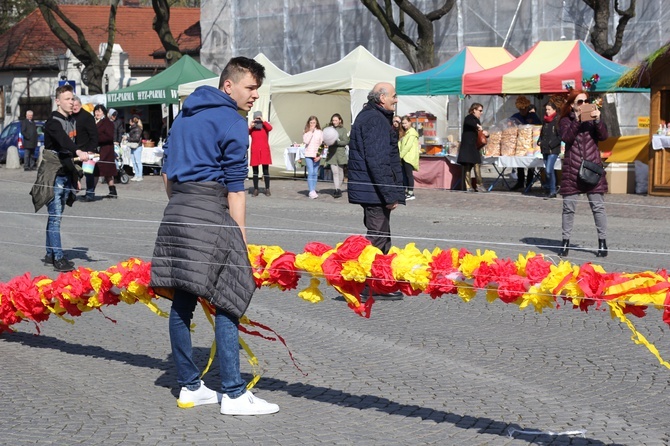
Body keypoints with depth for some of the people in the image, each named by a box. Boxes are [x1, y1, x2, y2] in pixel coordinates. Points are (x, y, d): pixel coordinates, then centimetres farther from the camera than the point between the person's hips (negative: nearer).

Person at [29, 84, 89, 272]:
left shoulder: (72, 121, 15)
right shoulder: (53, 121, -13)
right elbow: (62, 140, -33)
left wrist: (76, 176, 20)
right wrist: (78, 152, -51)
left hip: (66, 174, 8)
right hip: (53, 174, -8)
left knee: (56, 216, 12)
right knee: (55, 216, -11)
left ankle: (50, 254, 18)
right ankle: (58, 258, -13)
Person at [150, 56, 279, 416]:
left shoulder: (184, 117, 21)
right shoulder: (232, 122, -4)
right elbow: (235, 188, -8)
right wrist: (241, 239, -7)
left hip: (176, 211, 8)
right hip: (210, 211, -8)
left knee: (182, 302, 10)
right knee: (227, 303, -6)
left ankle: (189, 387, 17)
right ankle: (233, 394, -6)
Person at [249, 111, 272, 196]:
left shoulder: (265, 126, 5)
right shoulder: (252, 128, 7)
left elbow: (270, 128, -18)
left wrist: (263, 121, -16)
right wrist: (250, 127, -18)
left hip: (264, 151, -1)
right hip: (255, 151, 1)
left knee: (266, 170, -2)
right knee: (255, 171, 2)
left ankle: (267, 189, 1)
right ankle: (255, 189, 6)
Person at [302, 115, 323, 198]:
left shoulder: (320, 132, 5)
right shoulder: (306, 132, 5)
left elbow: (322, 145, 5)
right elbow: (305, 141, -12)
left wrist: (320, 156, -4)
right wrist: (311, 131, -10)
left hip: (317, 156, 2)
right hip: (308, 155, -2)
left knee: (315, 173, 4)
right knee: (310, 173, -11)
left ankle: (313, 190, 9)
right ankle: (311, 191, -15)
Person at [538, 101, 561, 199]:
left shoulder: (558, 121, -8)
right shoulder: (545, 121, 15)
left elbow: (560, 136, -12)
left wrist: (551, 145, -15)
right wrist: (539, 141, 8)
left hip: (553, 150, -8)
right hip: (545, 149, 8)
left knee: (549, 170, -15)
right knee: (548, 170, 10)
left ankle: (552, 191, -7)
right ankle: (552, 191, 17)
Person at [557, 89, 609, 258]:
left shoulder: (592, 119, 11)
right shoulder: (566, 121, 7)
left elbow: (603, 136, -2)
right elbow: (566, 137, -11)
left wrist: (598, 120, -16)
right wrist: (577, 120, -18)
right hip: (572, 169, -1)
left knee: (598, 205, -2)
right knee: (568, 206, 2)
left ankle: (602, 242, 4)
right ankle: (565, 242, 11)